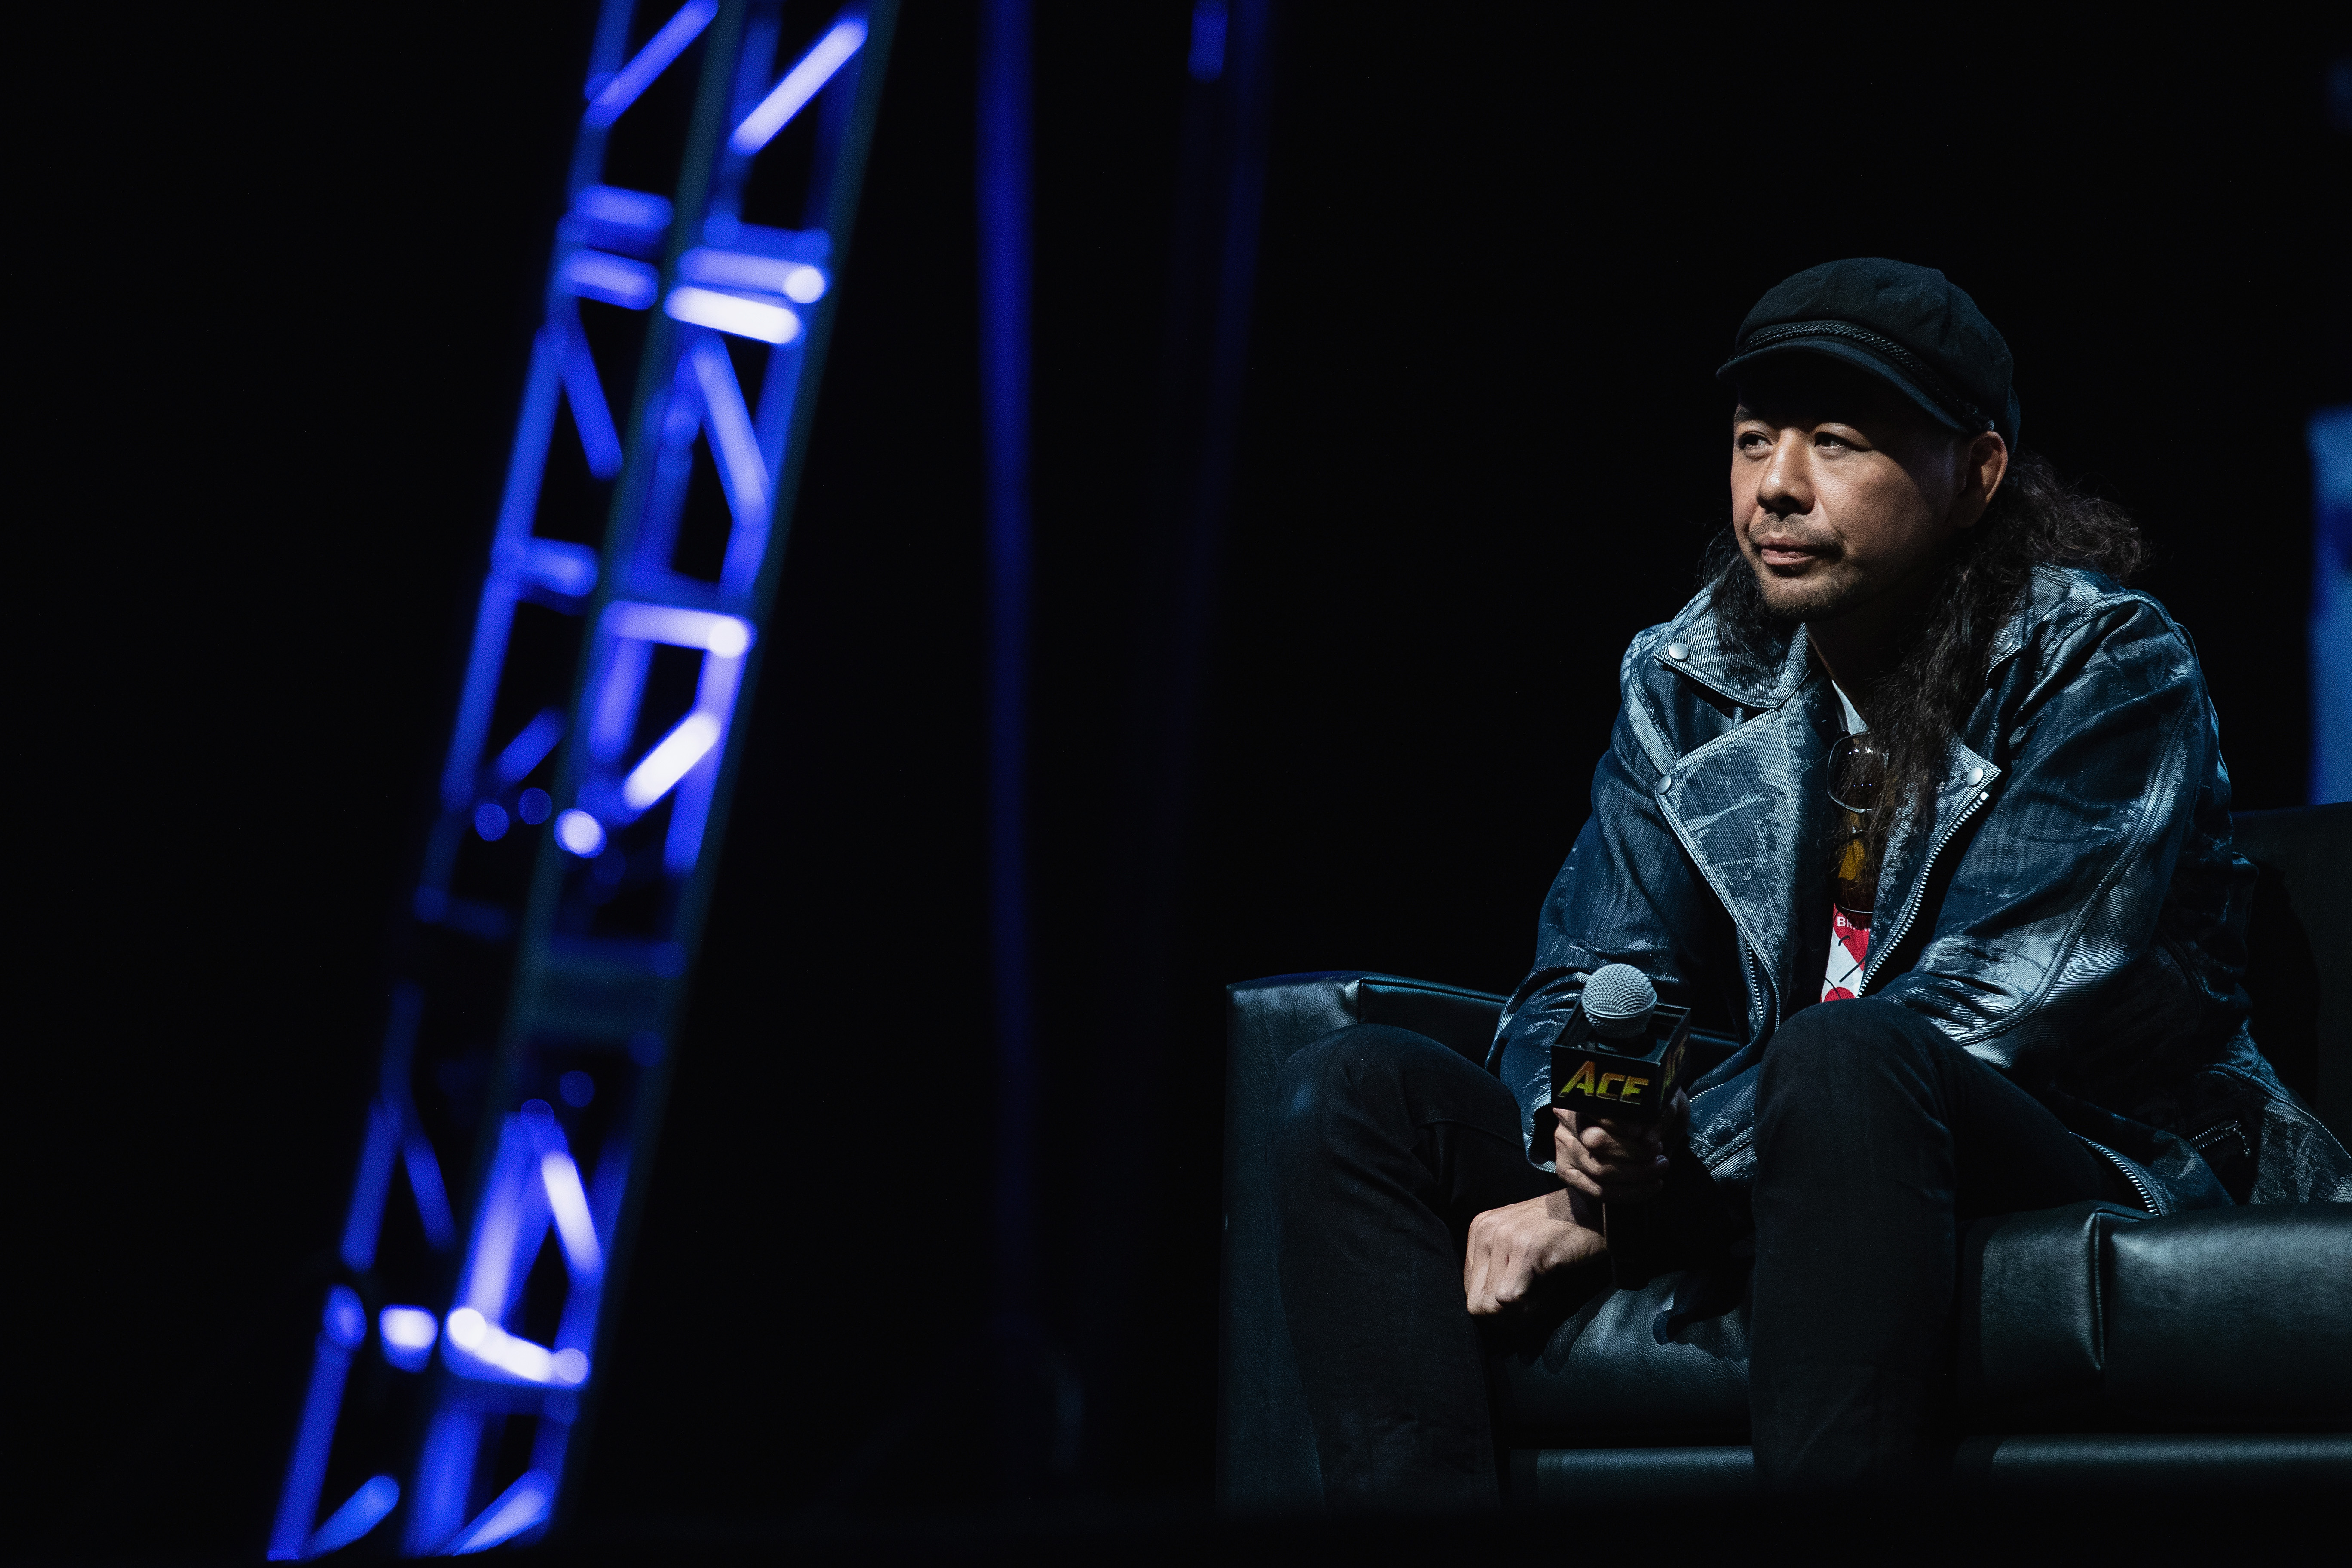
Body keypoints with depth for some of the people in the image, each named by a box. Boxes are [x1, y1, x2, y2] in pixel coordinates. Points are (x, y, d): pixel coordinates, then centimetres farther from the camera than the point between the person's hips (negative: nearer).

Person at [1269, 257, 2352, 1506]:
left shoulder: (2108, 667, -7)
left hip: (2092, 1163, -5)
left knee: (1844, 1065, -39)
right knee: (1351, 1089, -11)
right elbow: (1586, 982, 8)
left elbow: (1983, 1010, -17)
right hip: (1774, 1182, 6)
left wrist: (1624, 1193, -21)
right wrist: (1580, 1135, -19)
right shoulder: (1685, 681, 11)